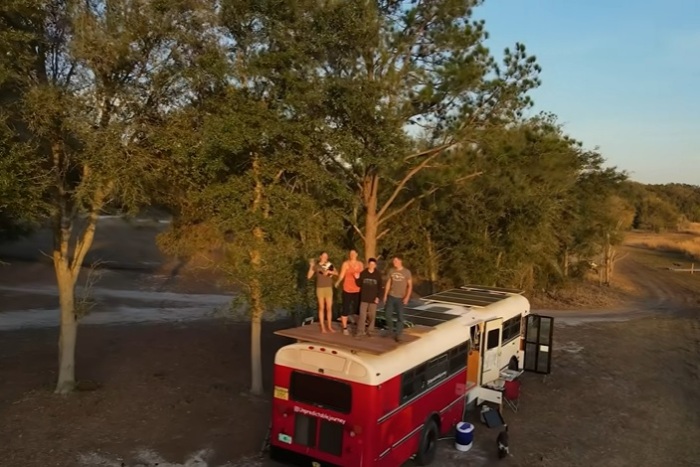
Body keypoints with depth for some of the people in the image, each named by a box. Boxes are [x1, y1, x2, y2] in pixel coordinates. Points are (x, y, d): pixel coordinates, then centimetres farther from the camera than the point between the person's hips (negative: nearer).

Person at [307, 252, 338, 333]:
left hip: (329, 288, 2)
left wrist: (329, 271, -20)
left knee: (329, 308, 4)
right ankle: (322, 327, 7)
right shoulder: (316, 266, 0)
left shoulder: (330, 265, 5)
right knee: (321, 308, 2)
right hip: (320, 289, -2)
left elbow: (336, 273, -5)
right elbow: (309, 276, -7)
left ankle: (329, 326, 11)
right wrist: (311, 266, -15)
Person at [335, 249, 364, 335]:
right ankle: (345, 328, 9)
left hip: (357, 290, 3)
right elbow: (342, 275, -10)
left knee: (358, 309, 6)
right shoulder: (346, 263, -4)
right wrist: (338, 282, -27)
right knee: (345, 309, 0)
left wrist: (359, 276, -5)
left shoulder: (360, 264, 8)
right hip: (347, 289, -3)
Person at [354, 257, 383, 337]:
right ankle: (360, 330, 4)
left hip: (373, 298, 0)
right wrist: (357, 278, -13)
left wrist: (378, 297, -6)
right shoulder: (363, 273, 1)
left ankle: (370, 331, 16)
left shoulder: (378, 275, 0)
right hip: (364, 298, 0)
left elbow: (380, 287, 2)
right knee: (362, 314, -1)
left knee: (372, 315, 6)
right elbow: (359, 284, 5)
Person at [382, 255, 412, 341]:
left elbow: (410, 285, -5)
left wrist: (407, 297, -15)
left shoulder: (406, 272, -8)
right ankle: (390, 329, 27)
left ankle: (398, 335, 8)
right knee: (387, 313, 4)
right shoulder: (391, 270, 3)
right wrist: (385, 295, 7)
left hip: (400, 298, -3)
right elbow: (388, 283, 10)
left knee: (400, 316, -1)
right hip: (391, 296, 3)